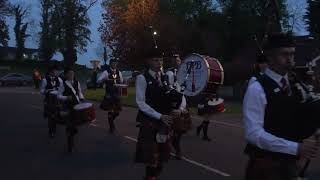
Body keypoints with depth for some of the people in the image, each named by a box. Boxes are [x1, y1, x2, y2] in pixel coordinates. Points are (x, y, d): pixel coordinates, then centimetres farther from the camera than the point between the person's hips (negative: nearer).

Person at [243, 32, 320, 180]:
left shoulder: (294, 85, 6)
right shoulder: (257, 89, -16)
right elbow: (254, 134, -22)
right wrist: (296, 148, -24)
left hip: (291, 164, 7)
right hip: (266, 166, -6)